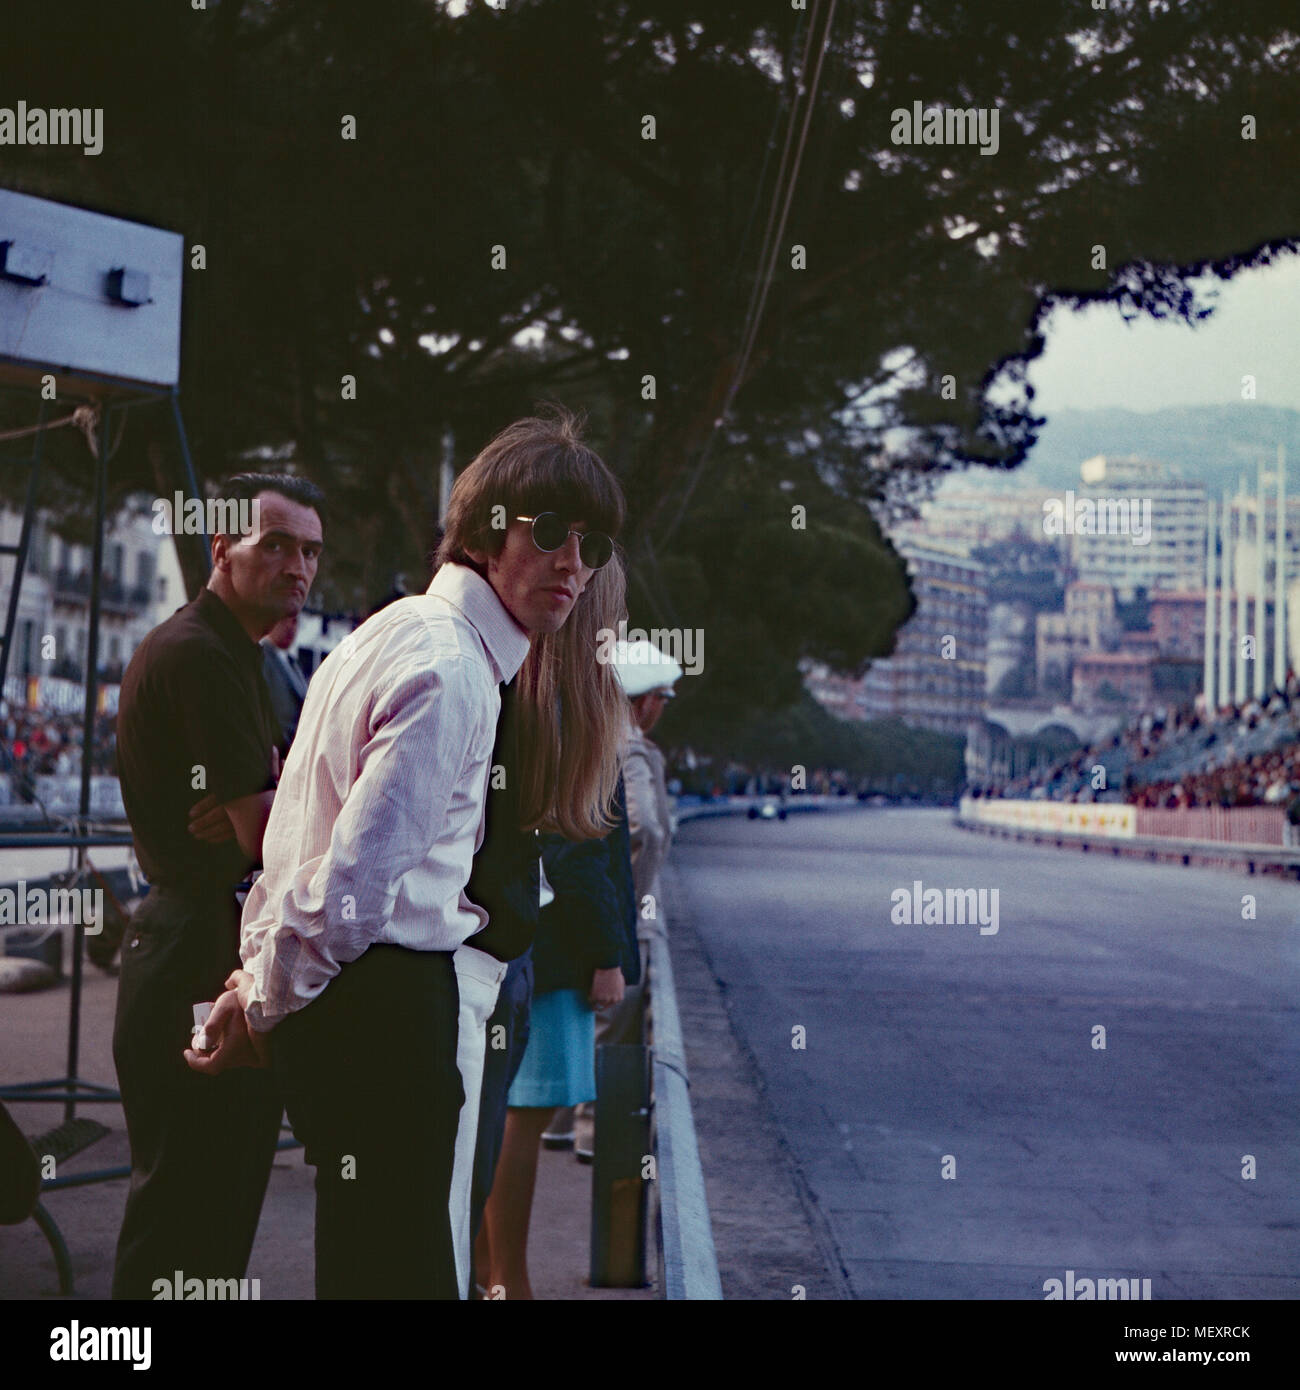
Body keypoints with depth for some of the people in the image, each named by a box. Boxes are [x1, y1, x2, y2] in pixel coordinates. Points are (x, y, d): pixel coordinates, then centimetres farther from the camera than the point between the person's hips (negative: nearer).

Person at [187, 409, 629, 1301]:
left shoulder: (400, 630, 16)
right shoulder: (453, 672, -16)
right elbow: (357, 876, -21)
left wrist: (263, 983, 18)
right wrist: (265, 1003, -7)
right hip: (396, 1001, -10)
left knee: (362, 1259, 17)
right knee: (408, 1267, -3)